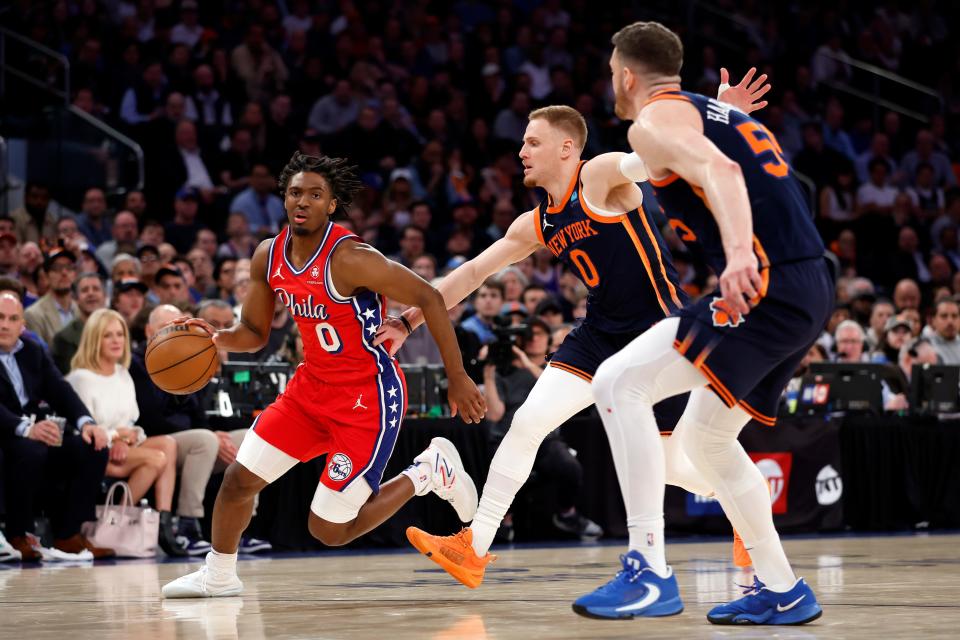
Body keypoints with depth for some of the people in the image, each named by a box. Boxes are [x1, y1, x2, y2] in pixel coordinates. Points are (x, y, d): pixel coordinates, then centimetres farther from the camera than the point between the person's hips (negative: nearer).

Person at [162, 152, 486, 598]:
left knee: (328, 530, -5)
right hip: (312, 386, 7)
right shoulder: (268, 256, -2)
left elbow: (428, 298, -22)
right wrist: (219, 339, -14)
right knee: (239, 479, 5)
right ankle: (218, 577, 28)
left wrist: (457, 378, -21)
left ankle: (426, 473, 14)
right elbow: (254, 333, 9)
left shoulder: (350, 259, -25)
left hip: (368, 398, -7)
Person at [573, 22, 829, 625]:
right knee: (703, 435, 22)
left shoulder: (654, 121, -3)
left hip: (767, 284, -10)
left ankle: (652, 574, -20)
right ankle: (782, 592, 24)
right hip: (813, 288, 10)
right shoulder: (724, 114, 26)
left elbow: (719, 171, -22)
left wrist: (739, 251, -37)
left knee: (619, 383, -15)